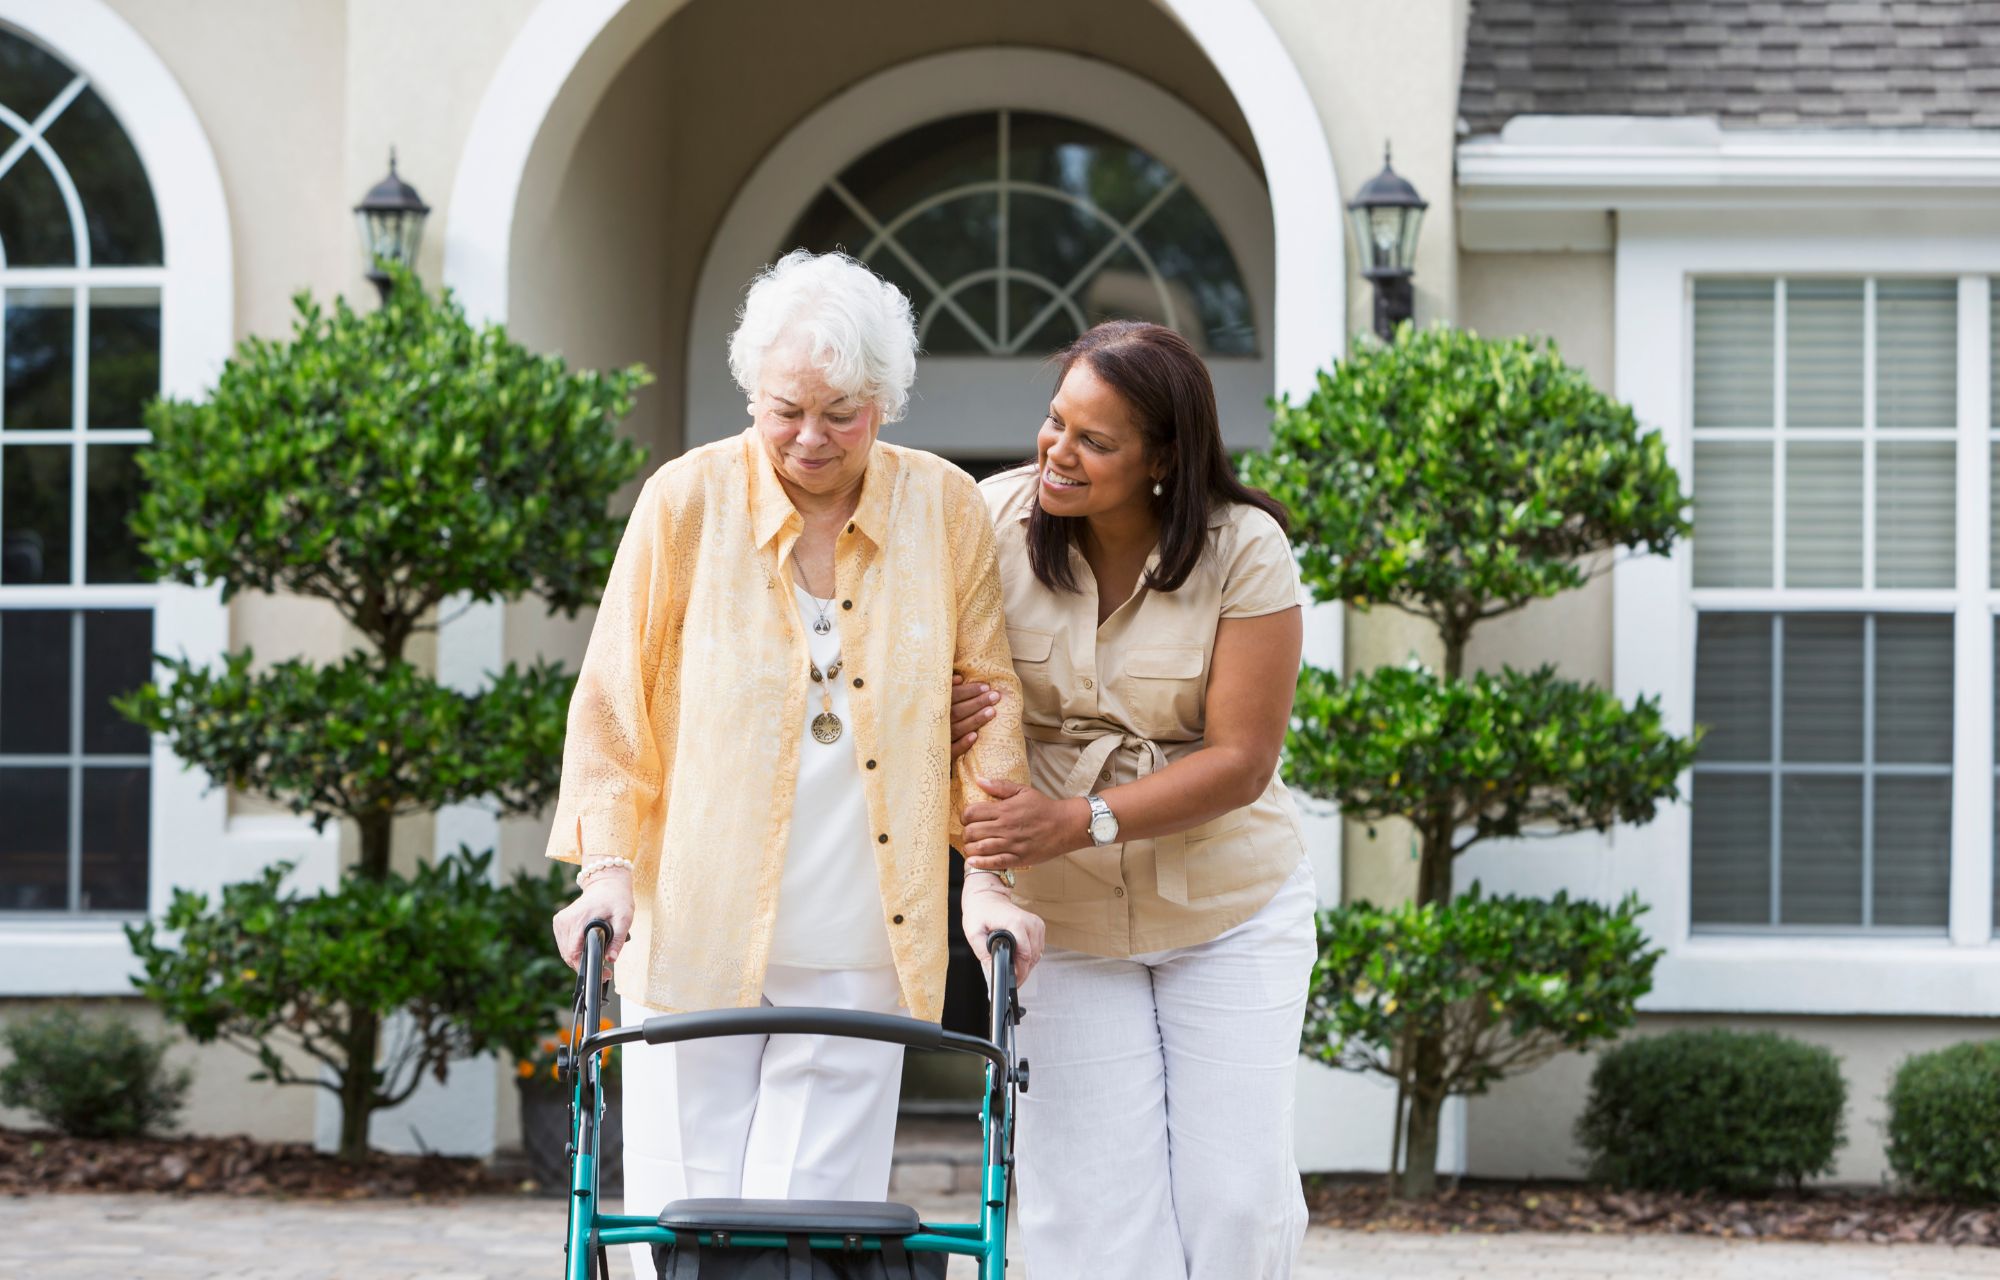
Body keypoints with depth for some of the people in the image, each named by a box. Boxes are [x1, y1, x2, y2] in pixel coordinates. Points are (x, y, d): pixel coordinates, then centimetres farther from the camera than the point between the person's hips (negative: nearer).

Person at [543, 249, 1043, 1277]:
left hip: (858, 954, 1)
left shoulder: (947, 511, 2)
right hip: (695, 932, -1)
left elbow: (989, 696, 10)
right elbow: (614, 700, 3)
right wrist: (607, 861, -6)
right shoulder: (687, 500, -2)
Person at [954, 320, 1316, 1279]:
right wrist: (945, 725, -23)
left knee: (1239, 1199, -2)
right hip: (1056, 915, 1)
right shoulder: (994, 524, -9)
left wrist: (1079, 823, -28)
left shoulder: (1242, 553, -14)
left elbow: (1242, 760, -16)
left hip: (1228, 906, -1)